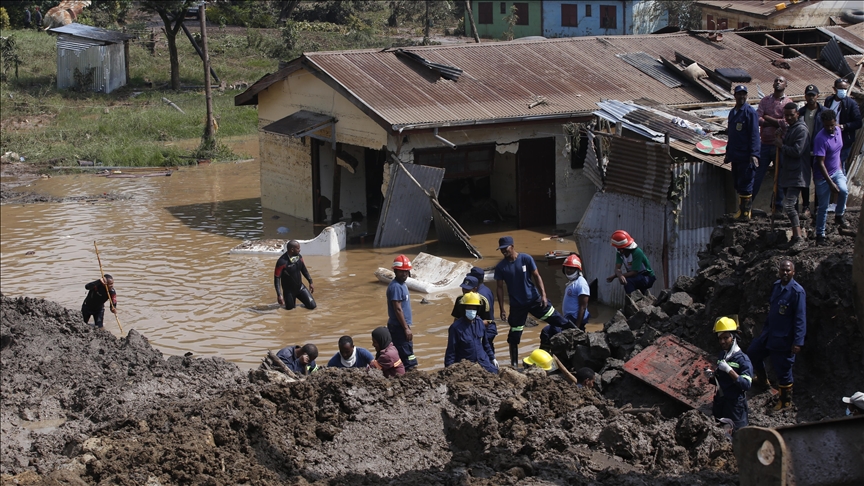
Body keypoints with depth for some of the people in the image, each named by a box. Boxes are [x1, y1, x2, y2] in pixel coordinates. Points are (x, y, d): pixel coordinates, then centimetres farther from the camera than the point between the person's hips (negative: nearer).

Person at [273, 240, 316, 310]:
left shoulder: (299, 257, -7)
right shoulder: (282, 262, -26)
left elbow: (304, 270, 10)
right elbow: (277, 279, -24)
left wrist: (310, 282, 13)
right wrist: (279, 295, -30)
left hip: (300, 287, 4)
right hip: (289, 290, -4)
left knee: (312, 306, -3)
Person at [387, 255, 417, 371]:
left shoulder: (402, 285, 14)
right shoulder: (395, 287, -17)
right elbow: (398, 309, -19)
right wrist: (406, 328, -18)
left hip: (402, 327, 10)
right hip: (399, 327, -10)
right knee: (409, 362, -9)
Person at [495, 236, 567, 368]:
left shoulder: (526, 259, -8)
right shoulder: (500, 267, -6)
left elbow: (537, 277, -3)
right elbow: (499, 288, 0)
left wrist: (543, 295, -12)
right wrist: (502, 309, -3)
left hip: (534, 299, 0)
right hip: (517, 305, 1)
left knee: (558, 321, -1)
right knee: (514, 337, 4)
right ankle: (514, 364, 17)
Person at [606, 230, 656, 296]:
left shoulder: (637, 252, -28)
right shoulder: (620, 253, -8)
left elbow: (634, 272, -30)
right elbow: (617, 268, -18)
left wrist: (614, 276, -30)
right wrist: (620, 275, -43)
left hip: (647, 277, -7)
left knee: (628, 281, -28)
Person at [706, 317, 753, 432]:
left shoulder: (743, 359, -14)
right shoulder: (721, 356, 8)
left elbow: (746, 384, -24)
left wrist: (729, 370, -29)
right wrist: (712, 375, -2)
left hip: (735, 404, -7)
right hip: (720, 402, 7)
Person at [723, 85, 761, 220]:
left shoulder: (750, 112, -8)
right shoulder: (732, 112, 15)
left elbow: (754, 135, -13)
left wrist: (754, 154, -20)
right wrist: (728, 153, 23)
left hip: (746, 157, -8)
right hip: (735, 156, 8)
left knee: (745, 185, -6)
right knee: (737, 184, 11)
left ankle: (745, 213, 1)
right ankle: (741, 211, 19)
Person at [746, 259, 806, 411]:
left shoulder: (797, 292, -21)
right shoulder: (776, 286, 3)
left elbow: (800, 318, -21)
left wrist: (798, 342, -24)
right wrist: (765, 329, 21)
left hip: (784, 338, -8)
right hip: (769, 333, 8)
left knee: (783, 369, 2)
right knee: (753, 353, 23)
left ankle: (786, 401, 21)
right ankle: (762, 380, 49)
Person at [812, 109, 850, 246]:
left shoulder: (838, 131, -1)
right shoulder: (821, 139, -24)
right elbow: (820, 163, -25)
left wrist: (840, 167, 17)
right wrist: (830, 183, -27)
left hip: (836, 171, 5)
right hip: (822, 176, -5)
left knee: (844, 190, -23)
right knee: (823, 207, 0)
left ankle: (839, 216, 1)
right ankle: (820, 235, 12)